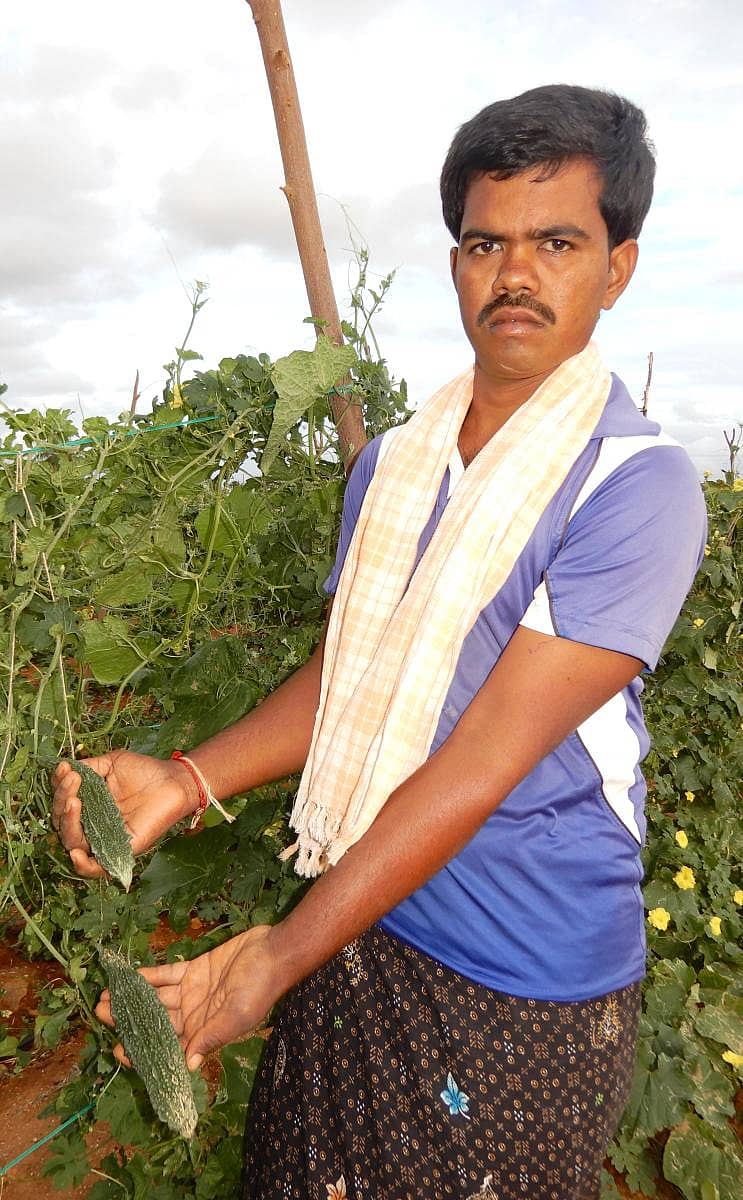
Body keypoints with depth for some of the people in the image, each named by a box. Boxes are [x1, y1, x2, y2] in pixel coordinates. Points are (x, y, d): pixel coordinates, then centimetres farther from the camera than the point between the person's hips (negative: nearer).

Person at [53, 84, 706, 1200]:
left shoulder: (638, 484, -18)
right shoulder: (391, 462, 2)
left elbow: (485, 756, -24)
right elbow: (343, 678, 4)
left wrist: (279, 958, -23)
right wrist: (186, 781, -11)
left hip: (526, 991, -5)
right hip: (362, 916, 5)